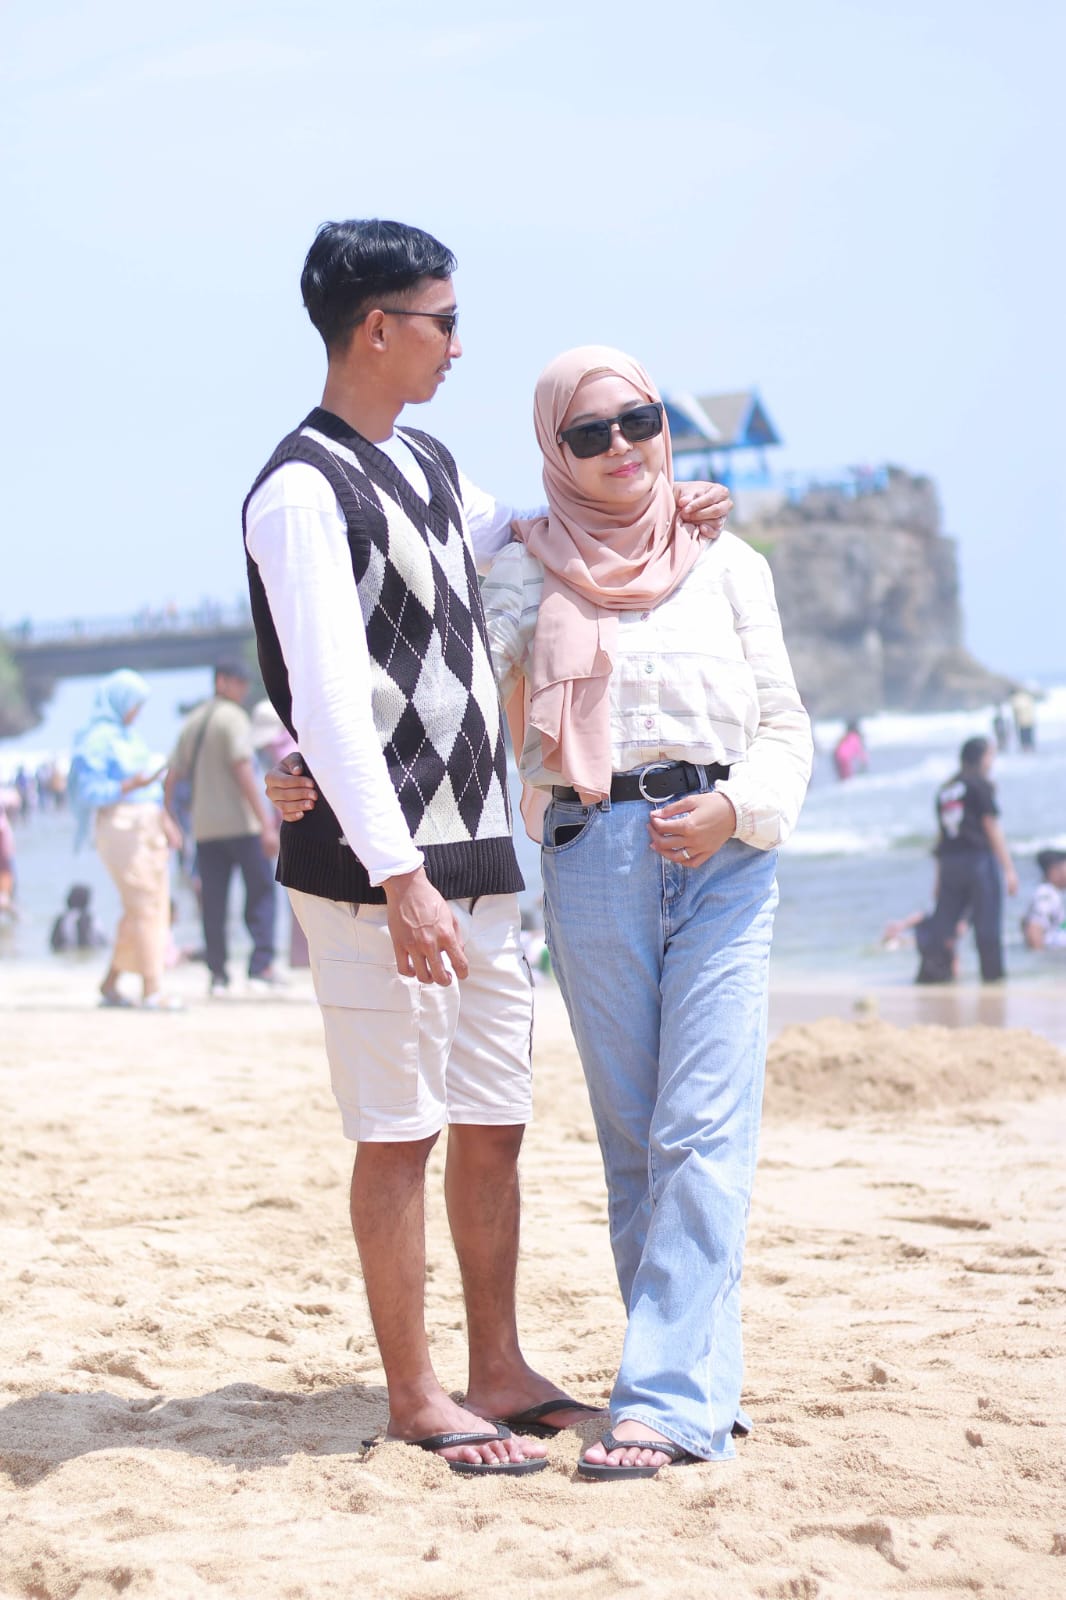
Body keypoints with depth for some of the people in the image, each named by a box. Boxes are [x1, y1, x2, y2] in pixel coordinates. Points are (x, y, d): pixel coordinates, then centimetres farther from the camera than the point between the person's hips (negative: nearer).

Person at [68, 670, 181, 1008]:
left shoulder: (129, 737, 19)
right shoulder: (97, 739, -7)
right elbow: (89, 792, -14)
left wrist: (164, 820, 16)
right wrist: (130, 785, -27)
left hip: (148, 827, 9)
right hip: (120, 825, -9)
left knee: (150, 907, 7)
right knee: (144, 907, -12)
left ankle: (110, 984, 15)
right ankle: (151, 990, -12)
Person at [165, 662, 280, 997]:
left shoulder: (192, 722, 15)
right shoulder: (233, 717, -7)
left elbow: (173, 777, 14)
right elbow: (243, 771, -17)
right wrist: (266, 823, -19)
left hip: (204, 827, 6)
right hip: (241, 822, -6)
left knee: (213, 901, 7)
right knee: (261, 892, 0)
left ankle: (217, 974, 5)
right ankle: (261, 968, -8)